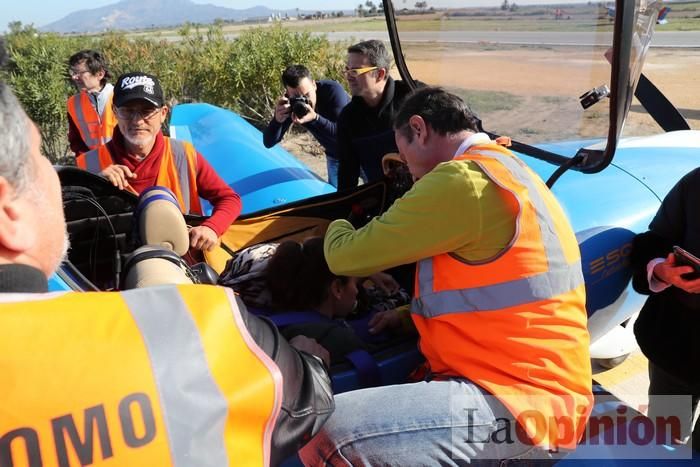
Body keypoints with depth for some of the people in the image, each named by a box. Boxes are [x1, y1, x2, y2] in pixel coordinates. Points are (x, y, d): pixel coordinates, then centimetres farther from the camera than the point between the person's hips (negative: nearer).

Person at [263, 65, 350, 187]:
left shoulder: (332, 89, -28)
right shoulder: (290, 103, -16)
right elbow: (268, 143, -17)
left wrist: (315, 118, -45)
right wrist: (277, 120, -36)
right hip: (335, 156, 4)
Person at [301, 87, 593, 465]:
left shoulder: (460, 182, -17)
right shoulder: (506, 171, 15)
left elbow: (347, 257, -9)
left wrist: (338, 229, 13)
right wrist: (407, 315, 17)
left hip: (519, 405, -10)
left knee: (325, 432, -21)